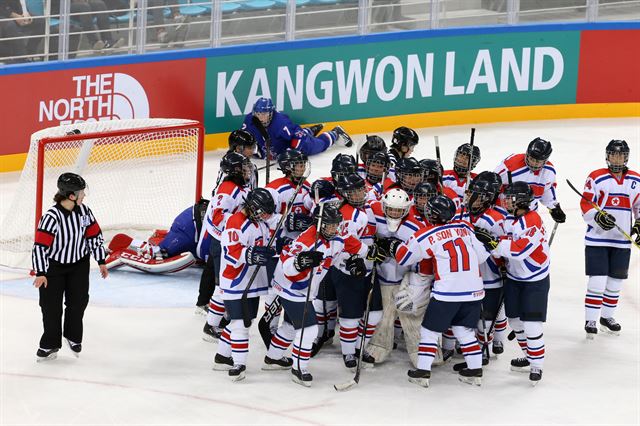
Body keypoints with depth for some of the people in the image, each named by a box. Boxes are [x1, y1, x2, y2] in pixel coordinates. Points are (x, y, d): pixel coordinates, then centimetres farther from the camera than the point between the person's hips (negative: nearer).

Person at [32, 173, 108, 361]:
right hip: (54, 265, -4)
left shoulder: (84, 211, -10)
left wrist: (101, 261, 7)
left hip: (79, 263, 4)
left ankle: (73, 337, 25)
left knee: (78, 301, 2)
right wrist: (40, 273, -24)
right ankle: (50, 344, 15)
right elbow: (40, 246, -24)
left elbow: (95, 236, 3)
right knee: (51, 306, 1)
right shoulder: (51, 217, -26)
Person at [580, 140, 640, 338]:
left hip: (622, 241, 4)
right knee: (597, 282, -8)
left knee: (615, 282, 13)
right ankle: (590, 320, 1)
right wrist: (598, 216, -25)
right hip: (597, 239, -4)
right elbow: (586, 206, -8)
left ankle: (607, 316, 28)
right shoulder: (596, 178, -6)